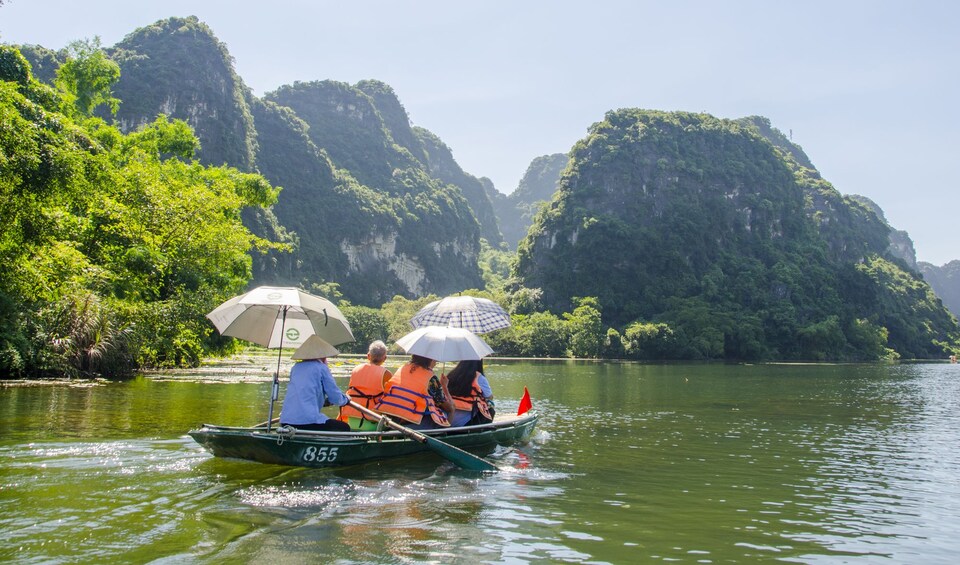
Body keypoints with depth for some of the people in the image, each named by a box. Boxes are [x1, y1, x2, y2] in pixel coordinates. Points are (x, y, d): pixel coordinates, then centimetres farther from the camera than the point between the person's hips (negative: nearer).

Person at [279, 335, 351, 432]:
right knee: (344, 428, 12)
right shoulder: (321, 368, 0)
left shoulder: (296, 367, 17)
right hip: (308, 421, -7)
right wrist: (346, 399, 23)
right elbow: (336, 399, 0)